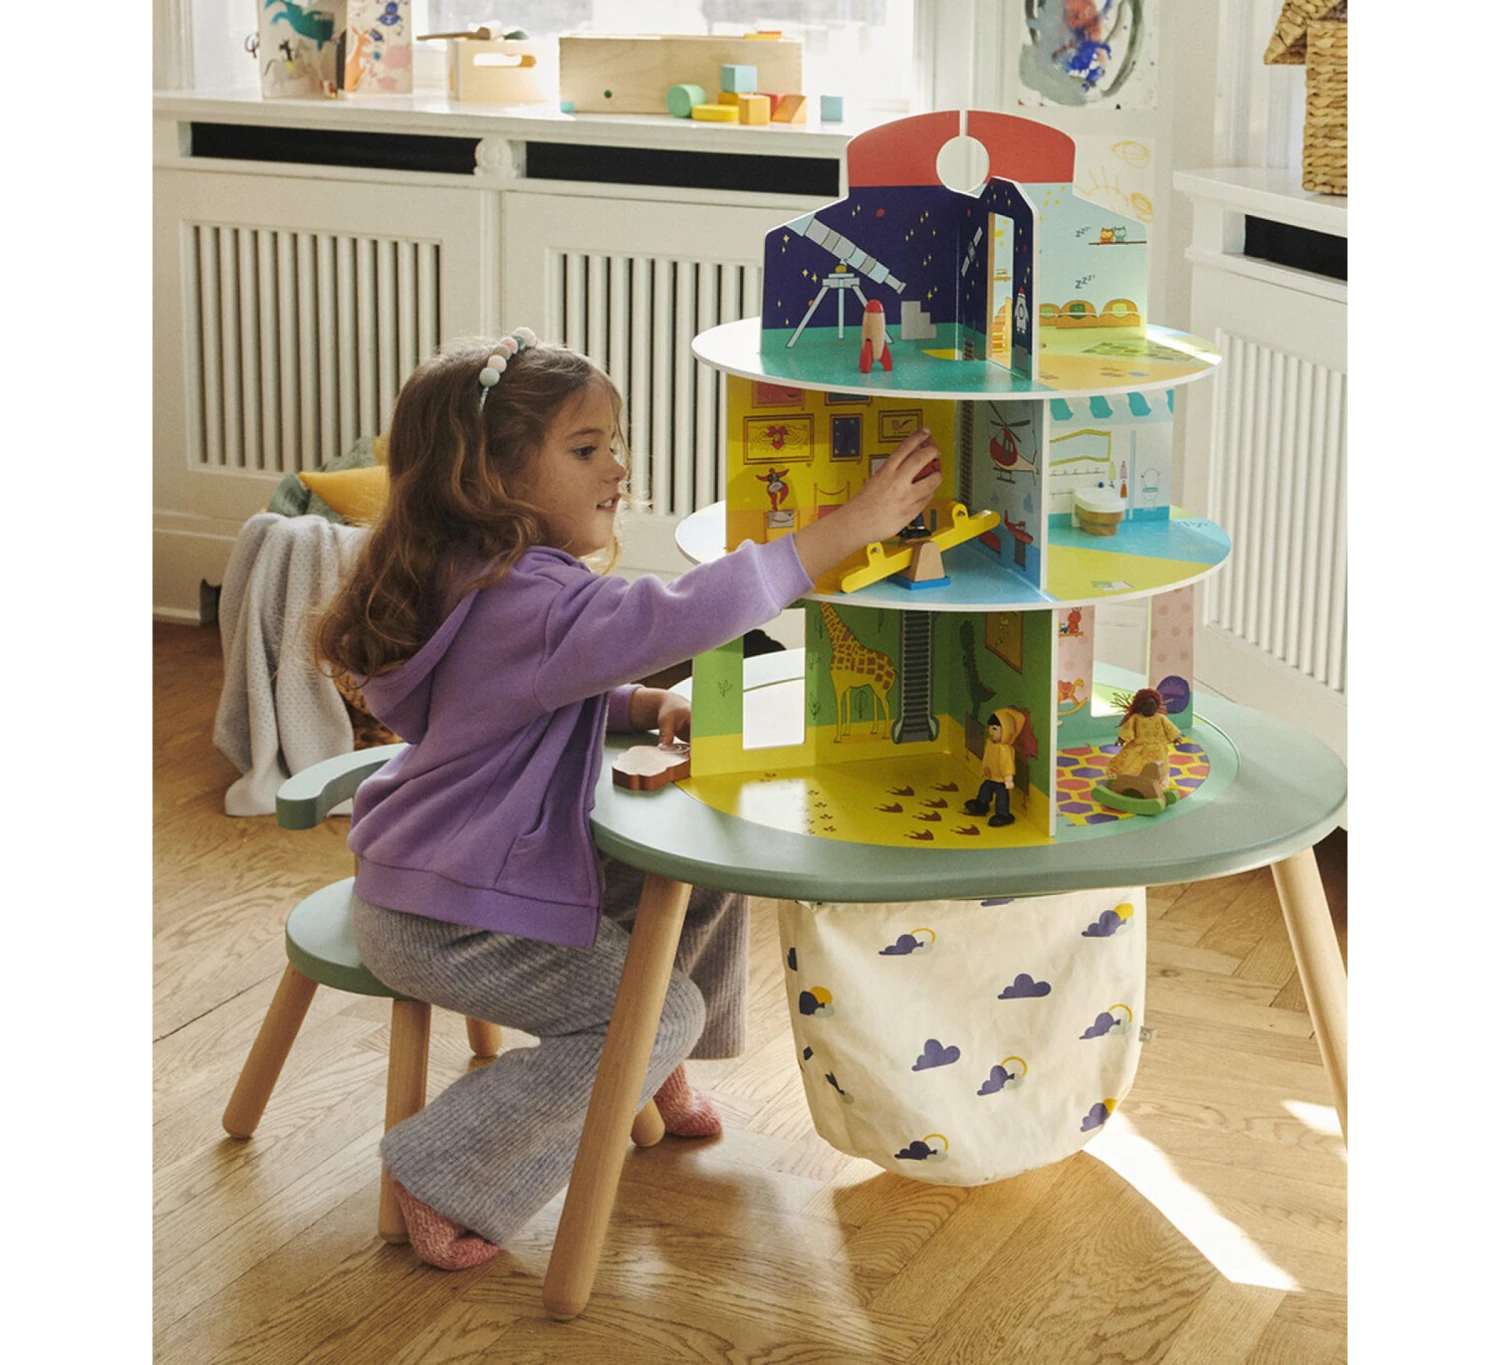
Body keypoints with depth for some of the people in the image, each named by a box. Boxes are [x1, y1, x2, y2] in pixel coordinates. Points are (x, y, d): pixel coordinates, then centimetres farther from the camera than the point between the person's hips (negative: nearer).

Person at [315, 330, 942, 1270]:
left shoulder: (495, 580, 5)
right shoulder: (527, 604, -30)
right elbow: (685, 617, -43)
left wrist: (647, 709, 1)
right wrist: (848, 529, -41)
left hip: (507, 865, 10)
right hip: (445, 918, -10)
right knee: (661, 1012, -10)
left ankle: (653, 1076, 29)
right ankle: (447, 1177, -2)